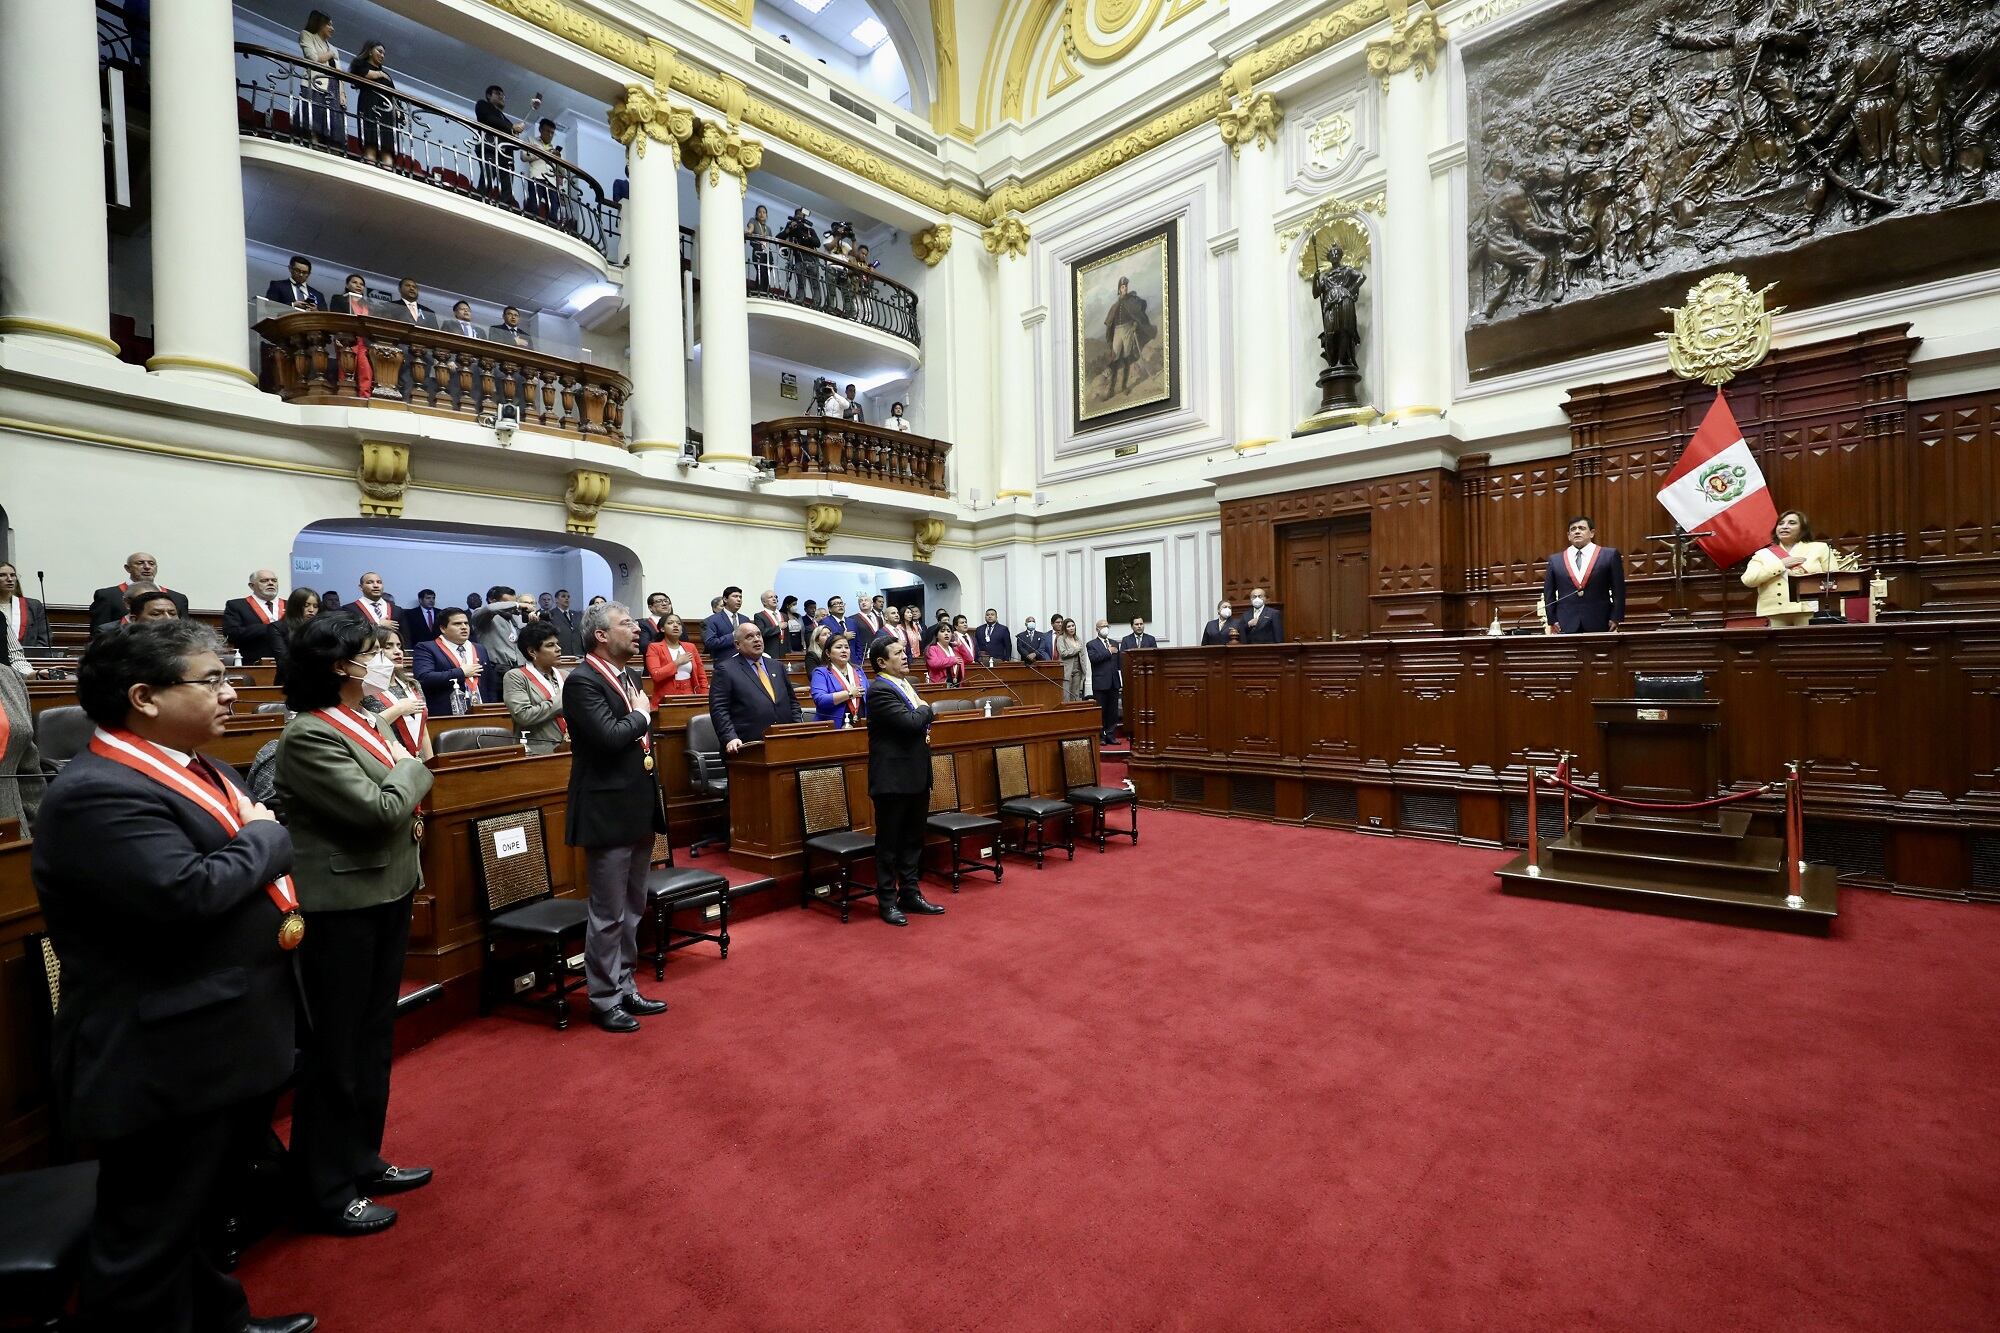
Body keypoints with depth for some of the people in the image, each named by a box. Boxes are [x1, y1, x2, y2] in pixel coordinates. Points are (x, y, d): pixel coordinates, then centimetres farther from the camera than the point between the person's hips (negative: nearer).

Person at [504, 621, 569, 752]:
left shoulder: (564, 676, 18)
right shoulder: (515, 677, 2)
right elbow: (523, 716, -11)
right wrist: (559, 701, -5)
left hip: (569, 748, 5)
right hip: (539, 750, -5)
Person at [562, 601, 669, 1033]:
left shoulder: (628, 677, 12)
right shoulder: (582, 681, -15)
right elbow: (610, 736, -28)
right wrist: (641, 714, -10)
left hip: (639, 810, 9)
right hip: (609, 814, -9)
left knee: (632, 910, 18)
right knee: (609, 914, 4)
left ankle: (625, 988, 32)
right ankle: (604, 1000, 20)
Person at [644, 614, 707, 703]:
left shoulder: (690, 647, 13)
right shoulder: (654, 647, 2)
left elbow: (702, 676, 15)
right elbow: (656, 675, -13)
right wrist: (677, 662, -8)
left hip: (689, 699, 3)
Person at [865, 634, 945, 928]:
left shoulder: (908, 684, 12)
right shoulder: (879, 690, -17)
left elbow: (923, 720, 23)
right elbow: (910, 722, -26)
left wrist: (925, 726, 1)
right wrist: (924, 709, -6)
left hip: (917, 776, 9)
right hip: (893, 778, -9)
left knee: (913, 840, 17)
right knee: (889, 843, 5)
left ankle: (911, 894, 29)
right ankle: (887, 901, 17)